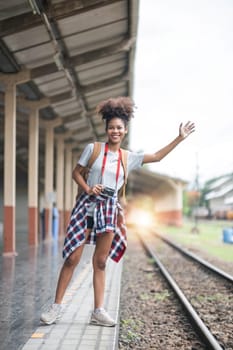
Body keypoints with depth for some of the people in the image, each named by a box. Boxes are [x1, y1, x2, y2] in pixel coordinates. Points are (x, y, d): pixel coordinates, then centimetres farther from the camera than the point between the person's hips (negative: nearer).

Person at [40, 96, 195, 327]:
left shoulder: (128, 158, 9)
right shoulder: (93, 148, 1)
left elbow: (157, 156, 11)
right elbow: (76, 172, 6)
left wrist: (179, 138, 8)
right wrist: (88, 189, -11)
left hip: (109, 210, 3)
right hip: (87, 205, -2)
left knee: (100, 262, 6)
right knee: (72, 258, -3)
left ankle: (98, 311, 12)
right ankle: (56, 307, 7)